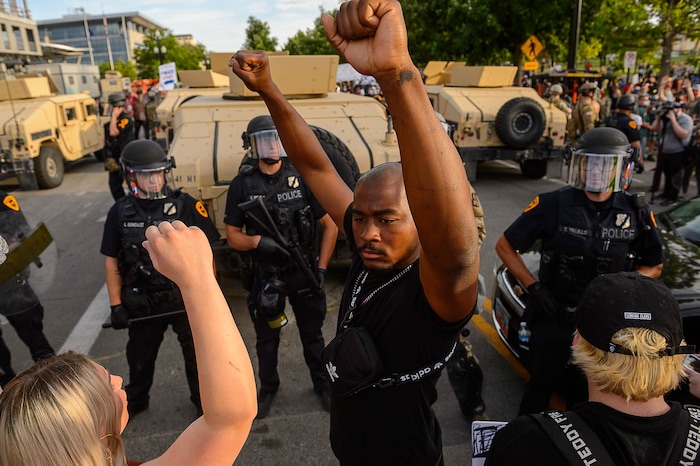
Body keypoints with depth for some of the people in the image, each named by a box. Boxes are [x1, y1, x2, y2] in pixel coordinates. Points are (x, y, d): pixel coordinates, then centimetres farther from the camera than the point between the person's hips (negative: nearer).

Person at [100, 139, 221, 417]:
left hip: (187, 298, -2)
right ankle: (135, 400, 50)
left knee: (196, 352, 16)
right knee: (139, 355, 23)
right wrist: (116, 305, -2)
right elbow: (111, 261, 1)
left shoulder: (186, 206, -14)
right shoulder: (120, 213, -6)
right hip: (143, 303, 2)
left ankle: (203, 398, 41)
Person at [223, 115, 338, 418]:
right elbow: (232, 235, 0)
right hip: (265, 275, 1)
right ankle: (268, 389, 41)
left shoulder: (302, 177, -7)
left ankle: (322, 384, 38)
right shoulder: (242, 185, -5)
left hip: (304, 272, 0)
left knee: (312, 334, 15)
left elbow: (330, 225, -3)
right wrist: (256, 241, -22)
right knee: (266, 339, 17)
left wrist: (320, 269, -7)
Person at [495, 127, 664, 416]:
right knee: (540, 389, 12)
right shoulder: (553, 204, -15)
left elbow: (654, 266, 7)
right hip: (552, 319, -2)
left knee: (588, 394, 19)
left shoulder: (637, 213, -6)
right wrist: (533, 287, -15)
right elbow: (505, 247, -7)